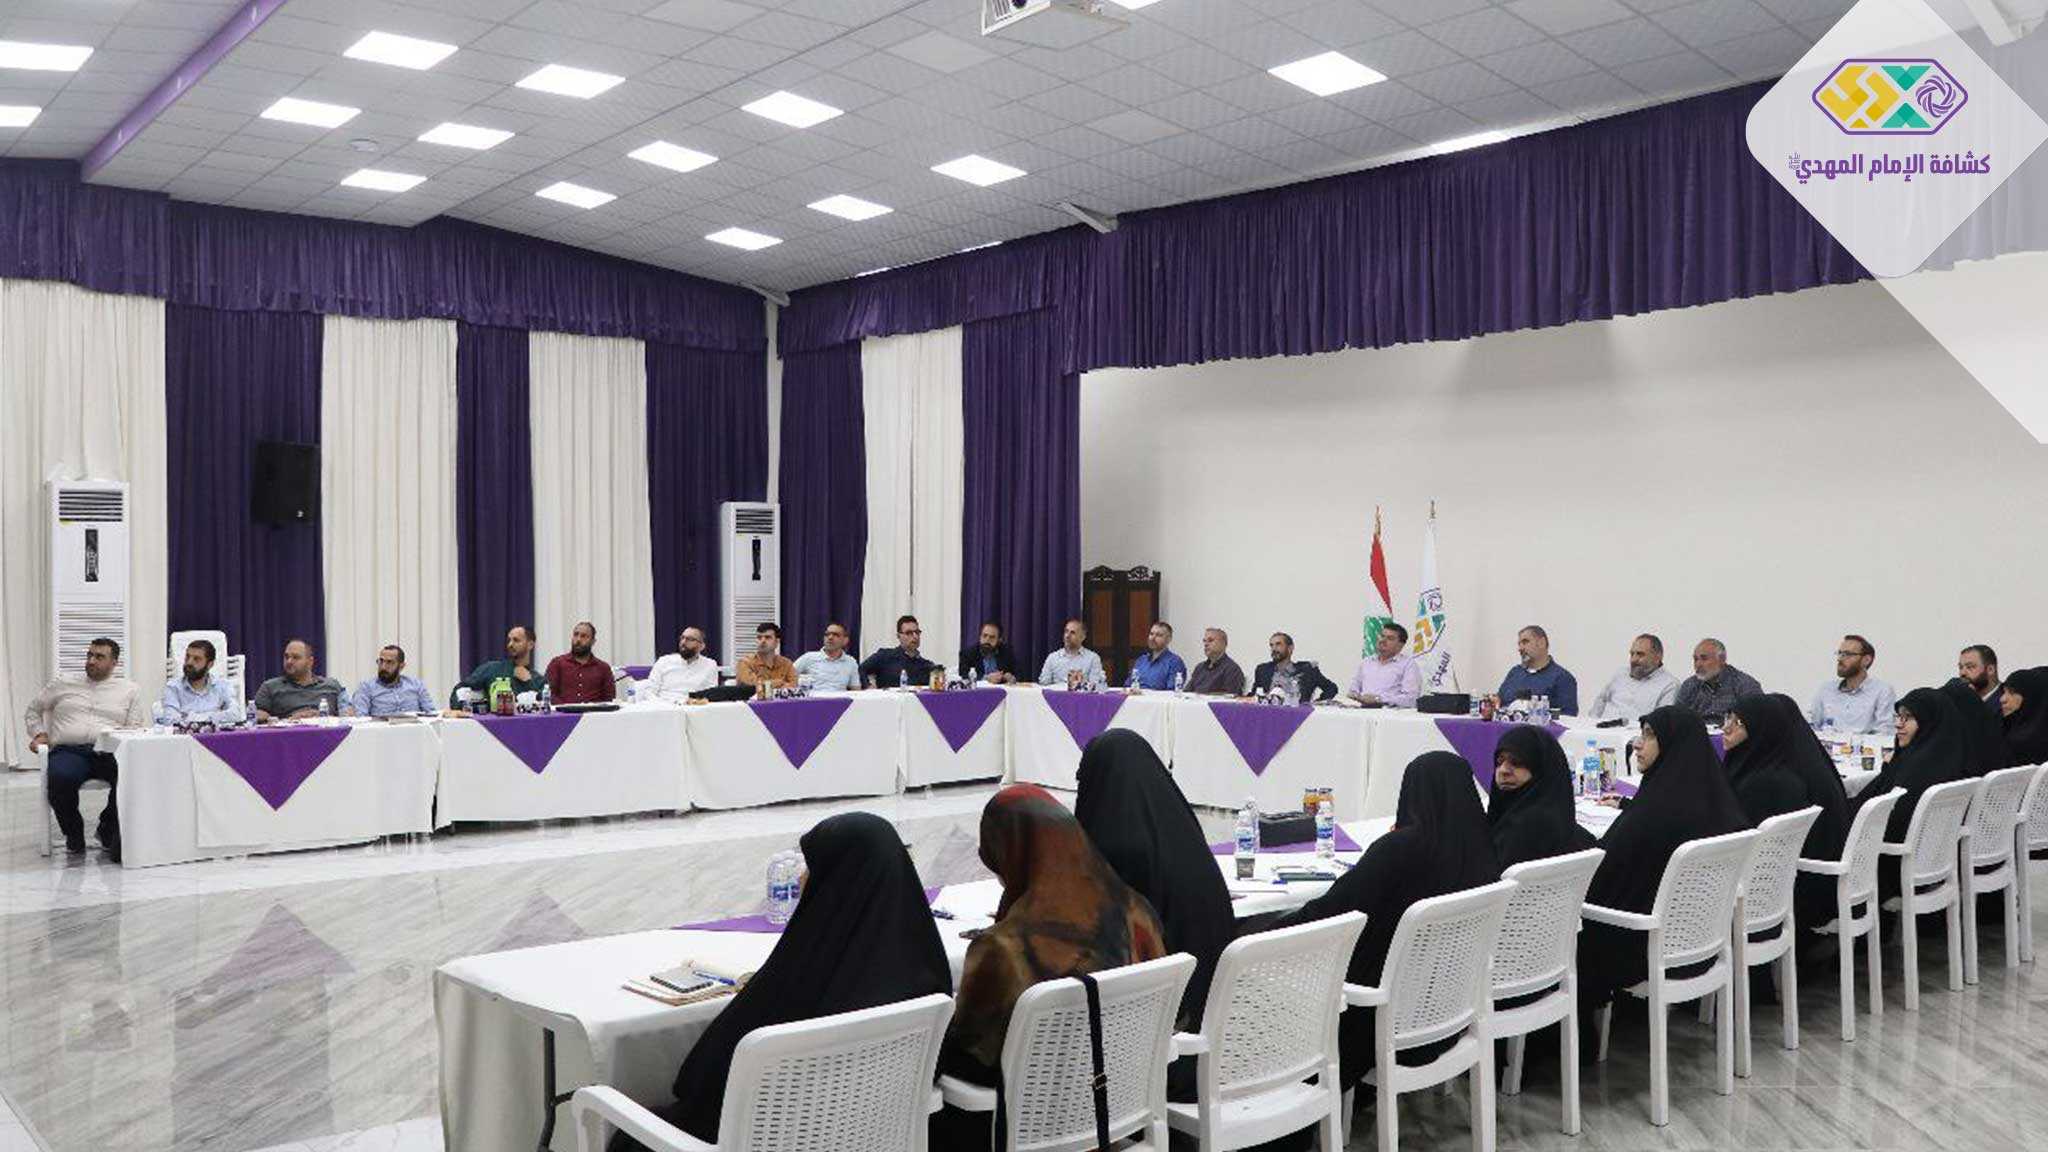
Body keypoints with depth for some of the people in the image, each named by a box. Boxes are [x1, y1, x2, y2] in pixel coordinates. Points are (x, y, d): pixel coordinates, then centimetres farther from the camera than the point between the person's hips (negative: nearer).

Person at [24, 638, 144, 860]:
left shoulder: (129, 690, 19)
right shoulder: (62, 685, 24)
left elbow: (139, 728, 12)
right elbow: (32, 711, 32)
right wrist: (39, 734, 14)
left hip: (109, 752, -1)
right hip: (68, 751, 1)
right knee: (61, 778, -36)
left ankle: (108, 830, -10)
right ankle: (73, 833, -7)